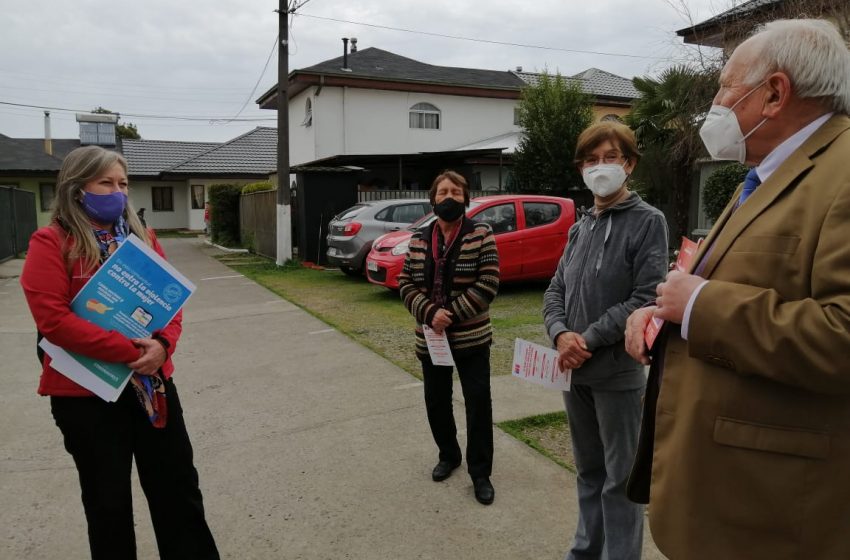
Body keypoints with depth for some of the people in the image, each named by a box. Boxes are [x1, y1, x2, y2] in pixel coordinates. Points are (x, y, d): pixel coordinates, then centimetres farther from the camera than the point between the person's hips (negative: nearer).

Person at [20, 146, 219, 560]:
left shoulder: (142, 237, 8)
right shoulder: (51, 243, -8)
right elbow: (53, 319, -17)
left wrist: (163, 343, -15)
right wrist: (129, 349, -23)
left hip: (153, 382, 5)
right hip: (86, 392, -4)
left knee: (179, 487, 12)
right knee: (108, 500, 11)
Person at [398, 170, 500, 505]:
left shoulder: (481, 235, -7)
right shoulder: (419, 240, 5)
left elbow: (488, 285, -13)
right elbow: (406, 284, 2)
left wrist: (451, 314, -18)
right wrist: (430, 313, -15)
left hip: (471, 337, -4)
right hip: (430, 337, 4)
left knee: (478, 403, 2)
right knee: (436, 401, 15)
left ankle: (481, 472, 18)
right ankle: (448, 455, 39)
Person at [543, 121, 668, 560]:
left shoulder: (648, 221, -8)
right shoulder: (580, 227, 11)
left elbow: (646, 299, -17)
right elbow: (556, 289, 9)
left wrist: (588, 341, -17)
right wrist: (561, 335, -10)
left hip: (617, 372, -6)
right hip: (573, 371, 6)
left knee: (619, 479, 7)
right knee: (588, 470, 21)